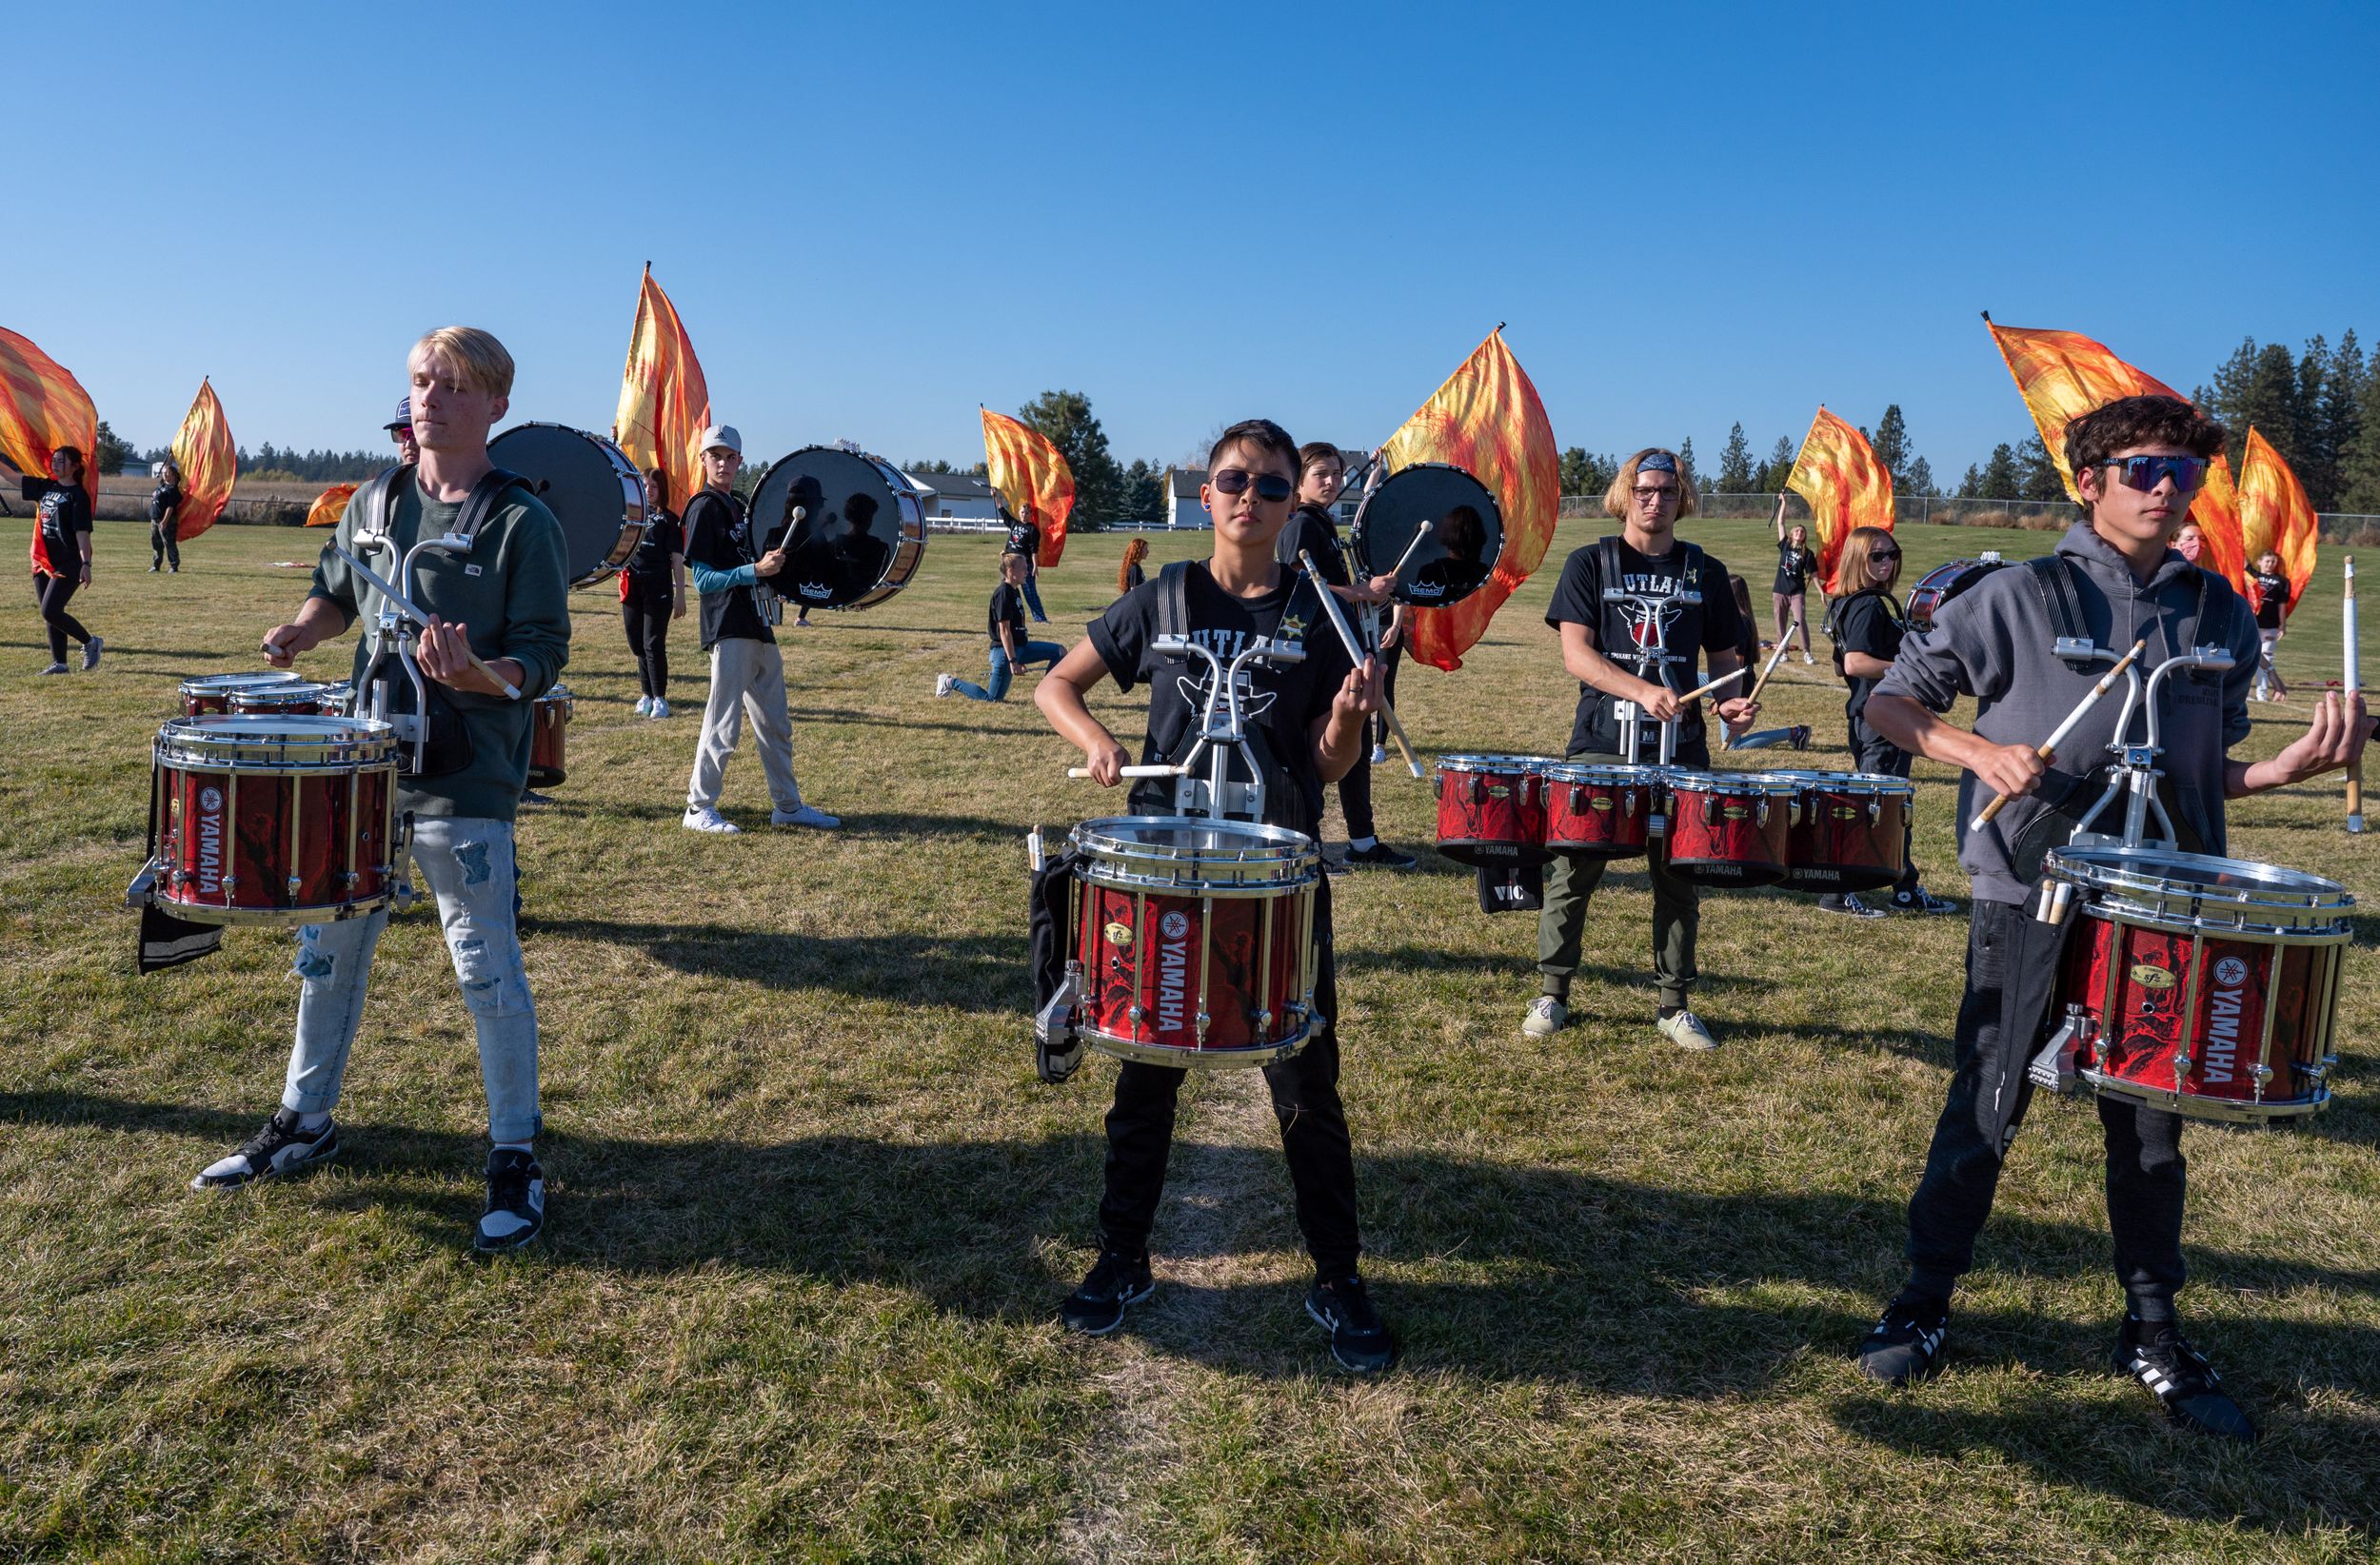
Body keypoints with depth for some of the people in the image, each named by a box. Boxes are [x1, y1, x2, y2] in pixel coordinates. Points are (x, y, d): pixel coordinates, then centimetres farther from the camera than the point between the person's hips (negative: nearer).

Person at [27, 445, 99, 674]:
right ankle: (58, 663, 13)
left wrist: (86, 564, -22)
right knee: (50, 614, 8)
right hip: (43, 561, 8)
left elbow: (83, 532, -15)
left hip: (68, 563, -8)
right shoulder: (45, 487, 12)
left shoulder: (78, 494, -8)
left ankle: (90, 642, 6)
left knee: (50, 612, -14)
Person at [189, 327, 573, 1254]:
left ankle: (516, 1160, 11)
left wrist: (475, 674, -32)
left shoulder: (521, 522, -10)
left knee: (487, 970, -1)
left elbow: (543, 659, -12)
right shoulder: (376, 502, 8)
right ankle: (305, 1124, 36)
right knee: (328, 950, 17)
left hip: (465, 787, -6)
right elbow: (338, 591, 23)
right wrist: (304, 630, 2)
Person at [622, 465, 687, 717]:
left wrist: (680, 596, -7)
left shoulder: (669, 519, 0)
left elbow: (677, 560, -3)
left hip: (658, 587, -5)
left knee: (653, 643, -7)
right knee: (637, 644, 10)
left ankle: (660, 698, 0)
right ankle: (646, 694, 21)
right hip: (632, 585, 5)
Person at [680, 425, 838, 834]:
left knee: (776, 724, 13)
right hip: (729, 631, -9)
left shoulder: (739, 508, 18)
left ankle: (788, 805, 21)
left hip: (759, 629, 9)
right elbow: (703, 580, -15)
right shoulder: (704, 508, -8)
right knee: (723, 725, -6)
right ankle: (699, 809, 4)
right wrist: (756, 570, -25)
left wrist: (774, 564, 12)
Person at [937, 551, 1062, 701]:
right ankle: (951, 683, 10)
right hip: (1004, 650, -9)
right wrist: (1012, 660, -22)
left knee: (1060, 652, 2)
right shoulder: (1003, 593, -18)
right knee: (993, 699, -5)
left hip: (1019, 647, 9)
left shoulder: (1015, 591, 11)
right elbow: (1004, 630, -20)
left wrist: (1019, 657, 22)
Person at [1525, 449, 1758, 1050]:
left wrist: (1732, 700, -8)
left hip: (1680, 750, 2)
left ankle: (1674, 1006, 20)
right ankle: (1553, 995, 17)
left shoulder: (1706, 573, 10)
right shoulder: (1590, 564, 1)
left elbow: (1724, 655, 14)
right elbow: (1576, 653, -9)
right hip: (1600, 746, -2)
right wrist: (1643, 691, -23)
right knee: (1572, 872, 3)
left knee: (1679, 879, 7)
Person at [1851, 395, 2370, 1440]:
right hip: (2030, 902, -4)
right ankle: (1924, 1302, 21)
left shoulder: (2221, 616, 8)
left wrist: (2288, 768, -4)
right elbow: (1890, 704, -2)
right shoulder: (2019, 598, -5)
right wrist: (1979, 750, -18)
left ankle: (2154, 1332, 28)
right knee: (1984, 1113, 4)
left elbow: (2208, 772, 15)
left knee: (2152, 1125, 12)